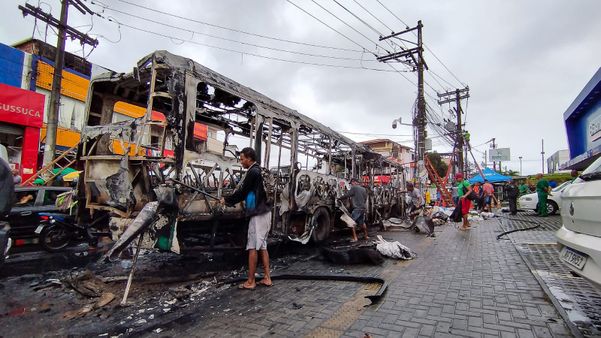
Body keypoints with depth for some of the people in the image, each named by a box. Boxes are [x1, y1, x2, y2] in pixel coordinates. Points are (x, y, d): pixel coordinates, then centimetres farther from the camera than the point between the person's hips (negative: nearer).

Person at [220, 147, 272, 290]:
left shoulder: (252, 172, -13)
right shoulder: (259, 171, 16)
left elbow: (242, 192, -11)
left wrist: (227, 200, 3)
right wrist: (230, 200, 16)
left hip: (258, 214, -9)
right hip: (264, 213, 10)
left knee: (253, 247, -2)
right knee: (262, 246, 13)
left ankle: (250, 282, 6)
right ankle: (267, 278, 19)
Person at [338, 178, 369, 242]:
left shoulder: (354, 188, -9)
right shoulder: (363, 189, 13)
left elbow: (346, 195, -10)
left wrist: (339, 198, 4)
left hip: (357, 208, -8)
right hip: (363, 208, 8)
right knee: (362, 222, 22)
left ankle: (355, 238, -8)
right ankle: (366, 236, 30)